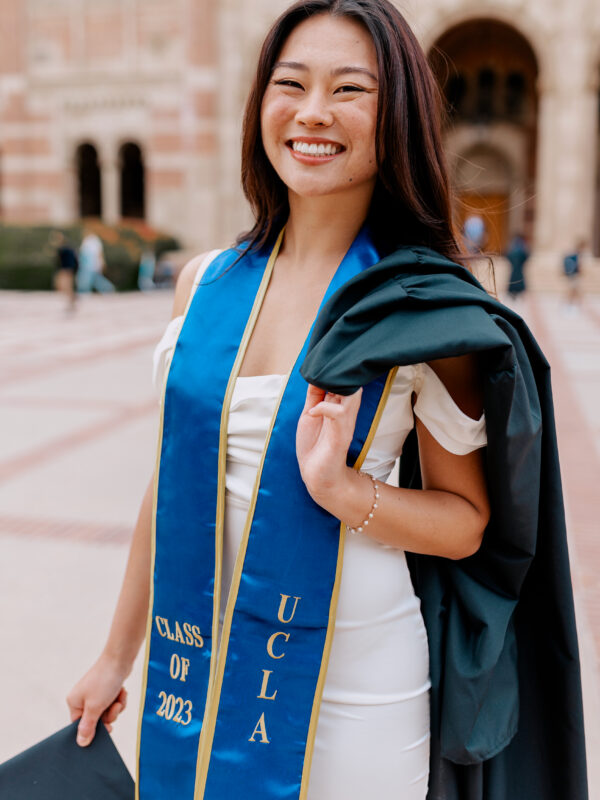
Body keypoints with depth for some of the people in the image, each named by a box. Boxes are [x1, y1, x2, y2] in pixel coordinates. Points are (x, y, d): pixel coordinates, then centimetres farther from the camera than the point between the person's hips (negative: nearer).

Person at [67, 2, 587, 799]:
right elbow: (171, 480, 6)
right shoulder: (205, 283, -1)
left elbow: (468, 523, -5)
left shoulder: (426, 313, -12)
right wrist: (117, 655, 13)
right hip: (193, 674, 4)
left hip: (348, 693, -3)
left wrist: (339, 486, -24)